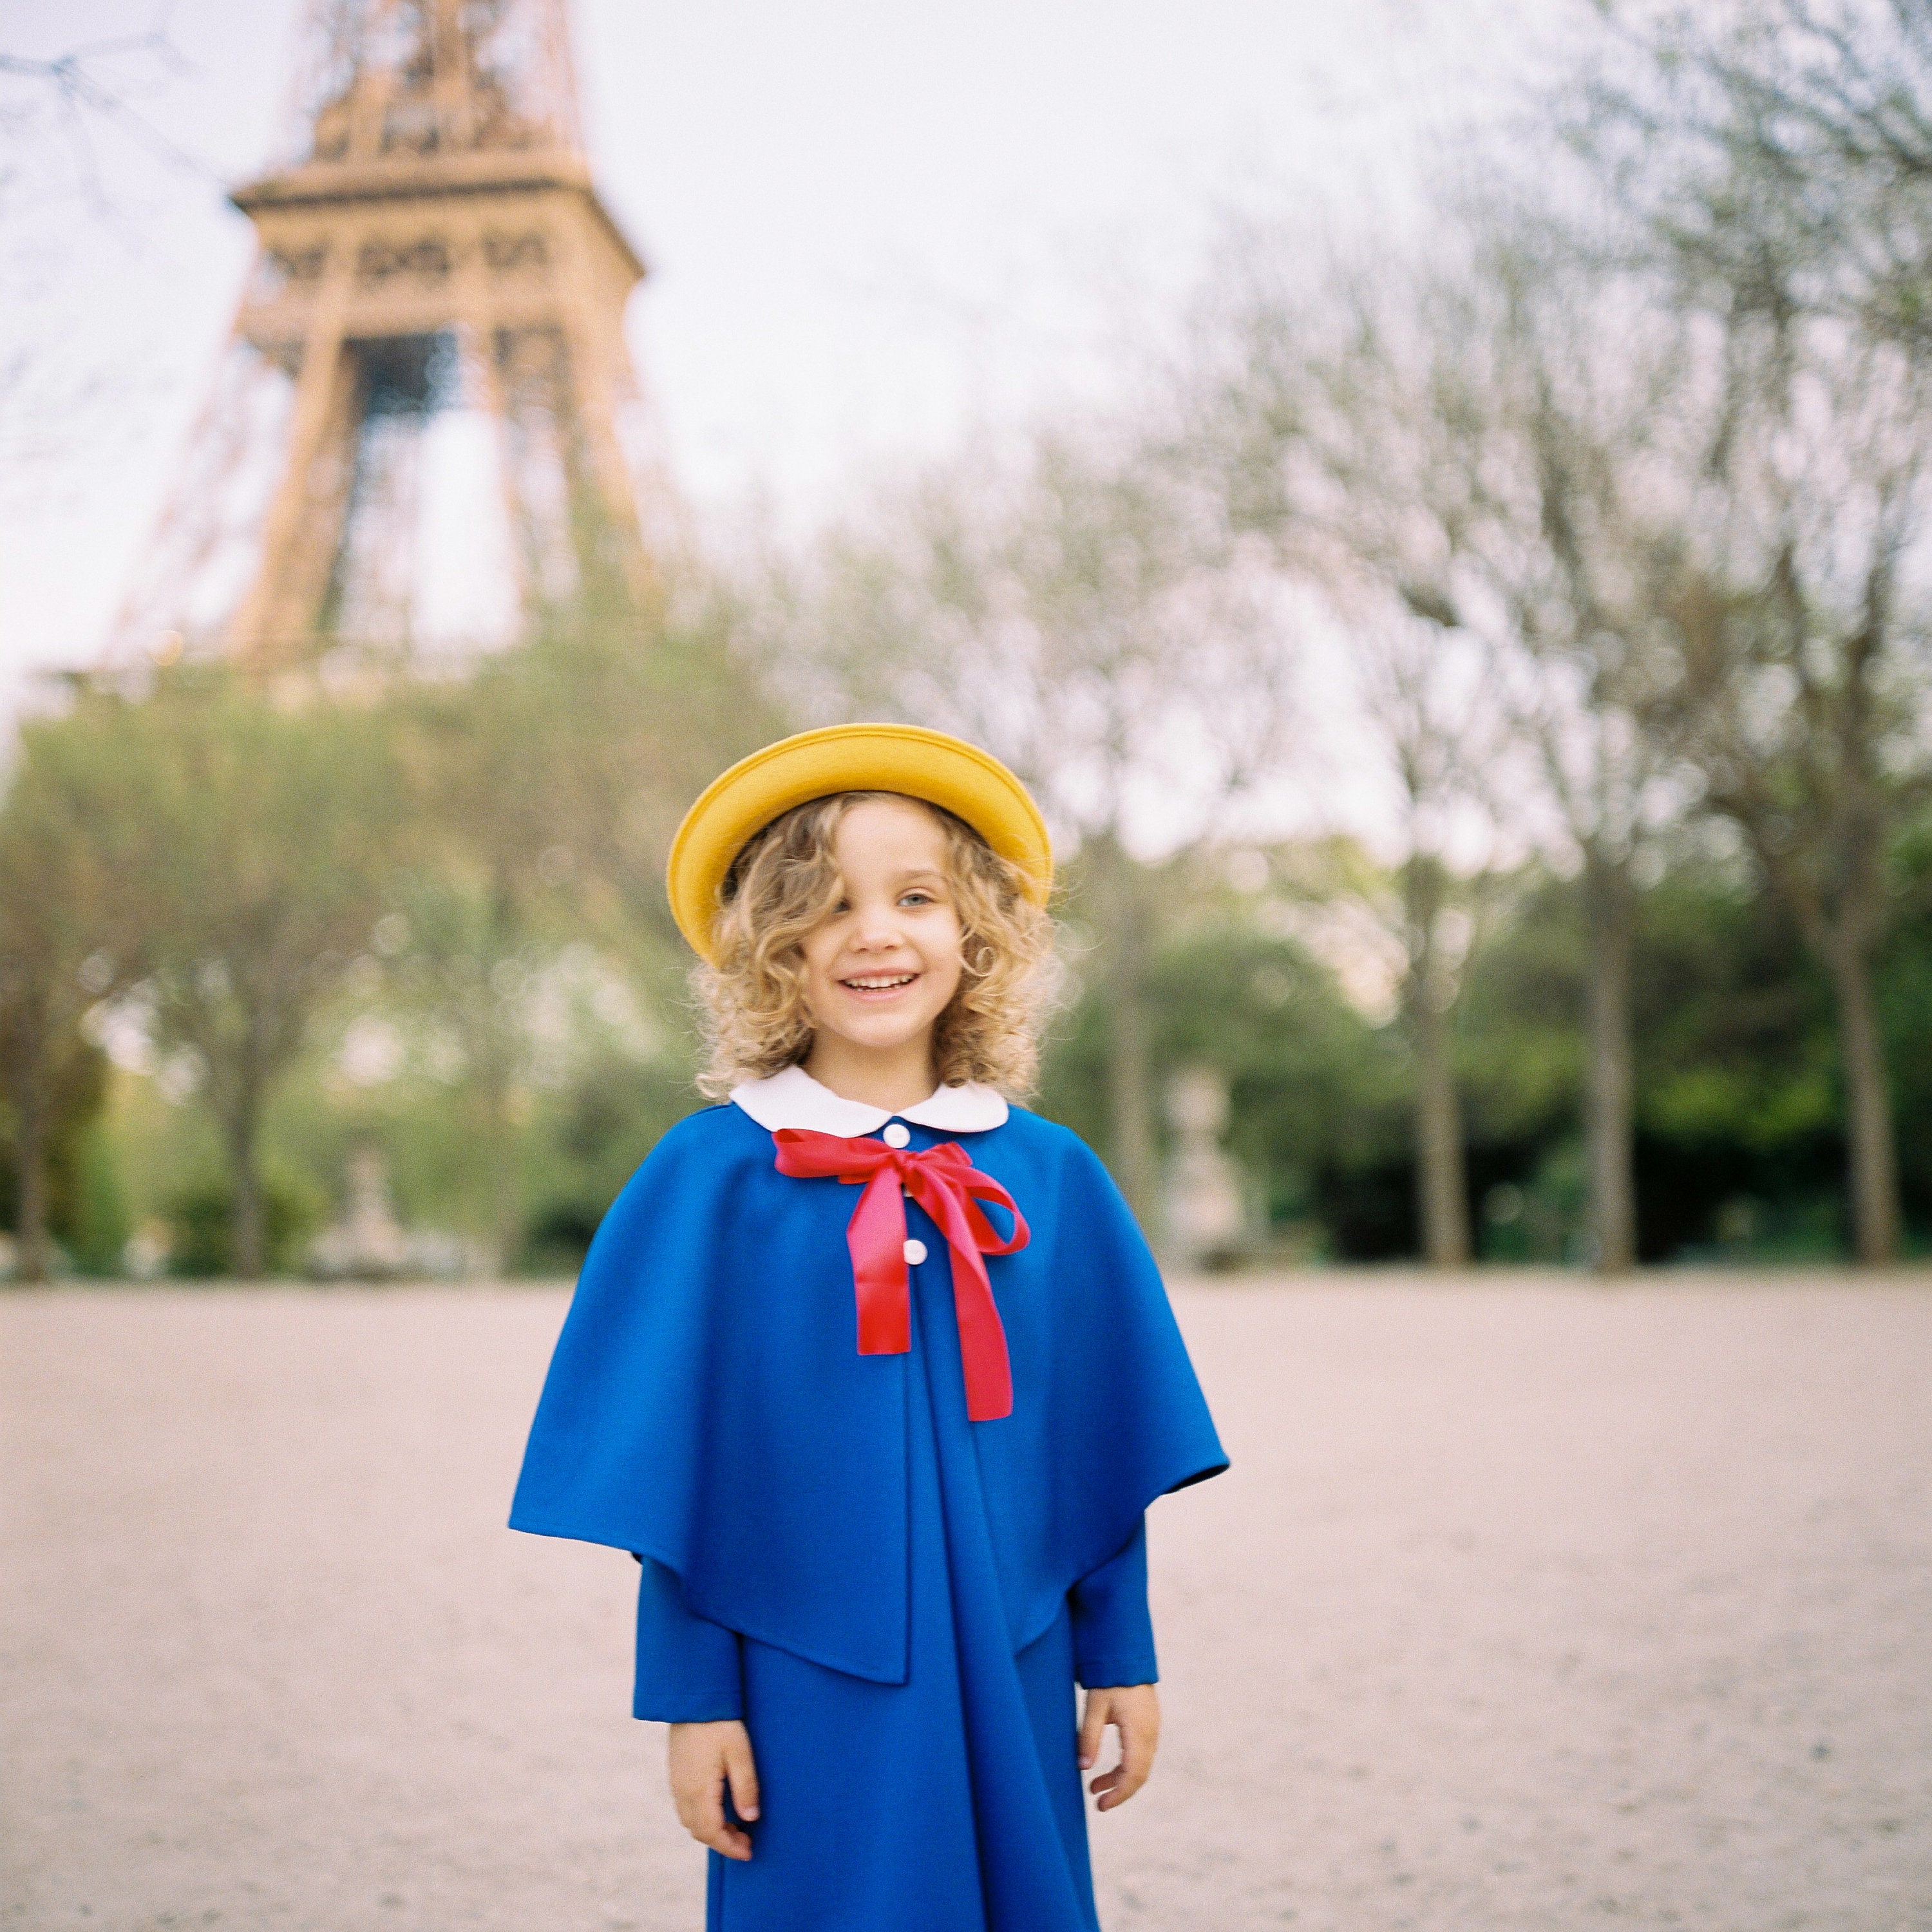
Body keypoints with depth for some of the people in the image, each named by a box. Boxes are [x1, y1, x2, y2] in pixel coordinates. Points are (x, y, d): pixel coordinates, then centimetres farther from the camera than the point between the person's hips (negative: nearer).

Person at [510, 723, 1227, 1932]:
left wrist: (1123, 1660, 8)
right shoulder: (713, 1175, -5)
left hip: (1007, 1682, 3)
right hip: (810, 1690, -2)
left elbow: (1103, 1446, 7)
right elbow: (677, 1468, -3)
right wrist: (694, 1695, -3)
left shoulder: (1051, 1177, 2)